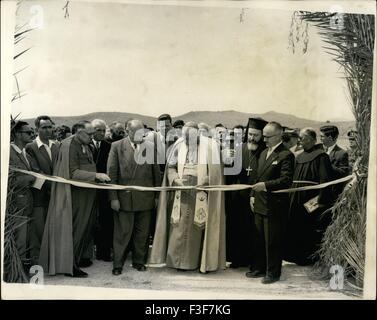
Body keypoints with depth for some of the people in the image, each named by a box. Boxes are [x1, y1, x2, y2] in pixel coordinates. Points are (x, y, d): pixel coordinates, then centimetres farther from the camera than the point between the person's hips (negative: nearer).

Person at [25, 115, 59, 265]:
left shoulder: (57, 146, 11)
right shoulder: (31, 147, -5)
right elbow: (36, 172, -13)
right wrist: (53, 184, -18)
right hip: (39, 195, -5)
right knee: (37, 228, 0)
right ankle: (35, 259, 12)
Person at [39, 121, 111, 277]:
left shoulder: (85, 146, 11)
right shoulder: (70, 146, -15)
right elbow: (72, 173, -20)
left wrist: (98, 176, 4)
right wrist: (96, 175, -24)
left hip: (86, 195, 8)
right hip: (76, 195, -8)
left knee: (83, 228, 13)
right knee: (74, 229, 0)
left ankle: (77, 258, 26)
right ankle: (68, 265, 13)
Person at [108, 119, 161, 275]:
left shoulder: (150, 147, 7)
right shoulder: (117, 146, 1)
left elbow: (156, 172, 9)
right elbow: (111, 173, -2)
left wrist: (158, 195, 6)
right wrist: (113, 197, -7)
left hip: (146, 197, 2)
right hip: (124, 197, -2)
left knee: (142, 232, 11)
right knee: (122, 232, 3)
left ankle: (139, 261, 26)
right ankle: (118, 264, 17)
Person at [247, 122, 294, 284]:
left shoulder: (286, 155, -11)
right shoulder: (263, 153, 15)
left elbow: (286, 180, -20)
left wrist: (265, 185, -24)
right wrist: (253, 195, 13)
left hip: (274, 205, -8)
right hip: (259, 204, 8)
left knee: (273, 241, 3)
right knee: (260, 239, 16)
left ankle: (273, 272, 17)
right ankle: (259, 268, 29)